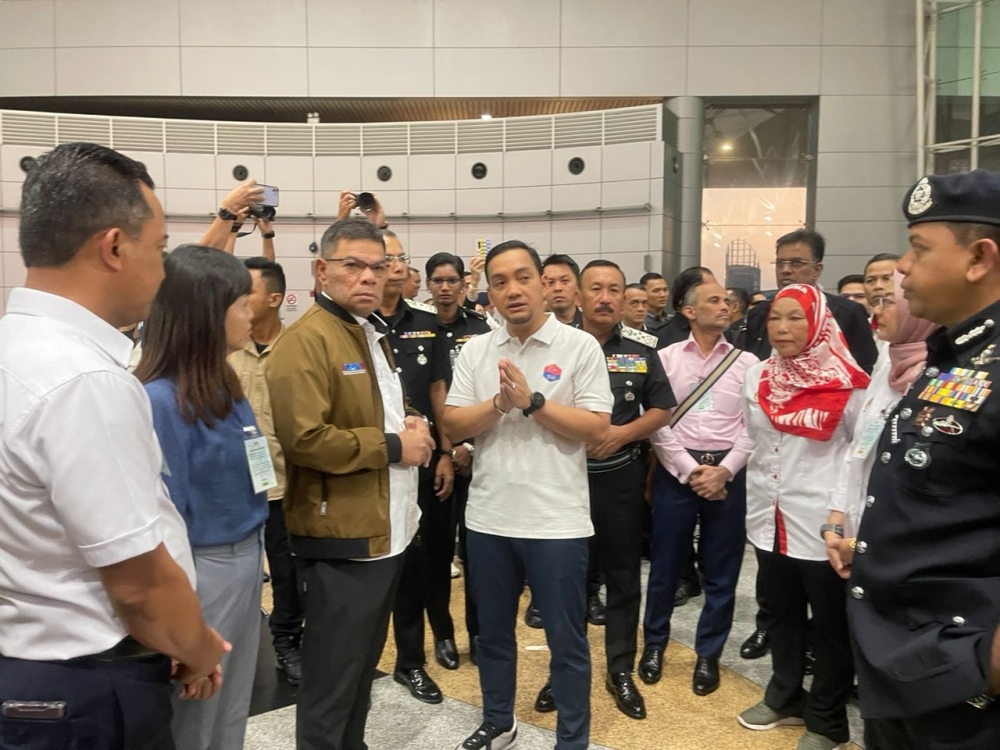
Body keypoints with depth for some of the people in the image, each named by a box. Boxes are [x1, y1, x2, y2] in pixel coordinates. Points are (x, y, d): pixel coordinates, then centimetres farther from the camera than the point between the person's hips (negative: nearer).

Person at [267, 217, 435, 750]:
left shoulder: (373, 336, 16)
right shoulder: (305, 341, -15)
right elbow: (304, 438, -25)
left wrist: (409, 427, 6)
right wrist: (393, 446, -17)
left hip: (386, 530, 9)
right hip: (342, 536, -9)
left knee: (363, 665, 20)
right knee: (332, 676, 4)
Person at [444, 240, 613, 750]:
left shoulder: (580, 346, -5)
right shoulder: (475, 350, 6)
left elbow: (597, 429, -11)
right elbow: (452, 426, 0)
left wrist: (532, 401, -18)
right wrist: (498, 403, -16)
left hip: (557, 521, -4)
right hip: (488, 517, 4)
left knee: (567, 641, 9)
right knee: (493, 632, 19)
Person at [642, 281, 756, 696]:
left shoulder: (747, 362, 6)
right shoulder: (666, 357, 2)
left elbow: (753, 427, 1)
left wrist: (723, 471, -11)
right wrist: (690, 470, -10)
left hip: (729, 473, 1)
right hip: (676, 470, -1)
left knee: (721, 570, 9)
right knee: (665, 565, 8)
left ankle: (708, 654, 25)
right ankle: (654, 644, 27)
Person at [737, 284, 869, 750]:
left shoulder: (845, 383, -11)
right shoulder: (757, 377, 5)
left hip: (822, 522, -5)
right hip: (769, 518, 5)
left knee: (830, 624, 9)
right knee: (780, 613, 19)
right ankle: (785, 698, 37)